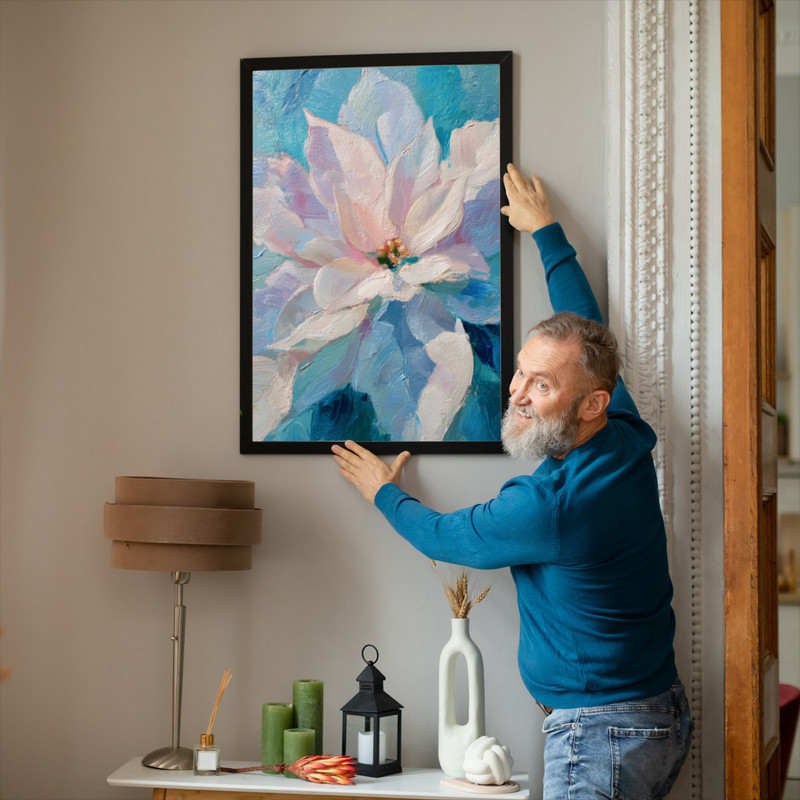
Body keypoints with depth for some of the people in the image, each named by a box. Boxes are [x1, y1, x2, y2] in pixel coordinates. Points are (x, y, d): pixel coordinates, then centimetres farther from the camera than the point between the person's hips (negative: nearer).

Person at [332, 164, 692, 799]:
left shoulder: (549, 504, -24)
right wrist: (546, 232, 28)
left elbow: (442, 538, -4)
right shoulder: (628, 439, -1)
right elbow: (587, 325, 16)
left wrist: (383, 492, 16)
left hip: (602, 732, -9)